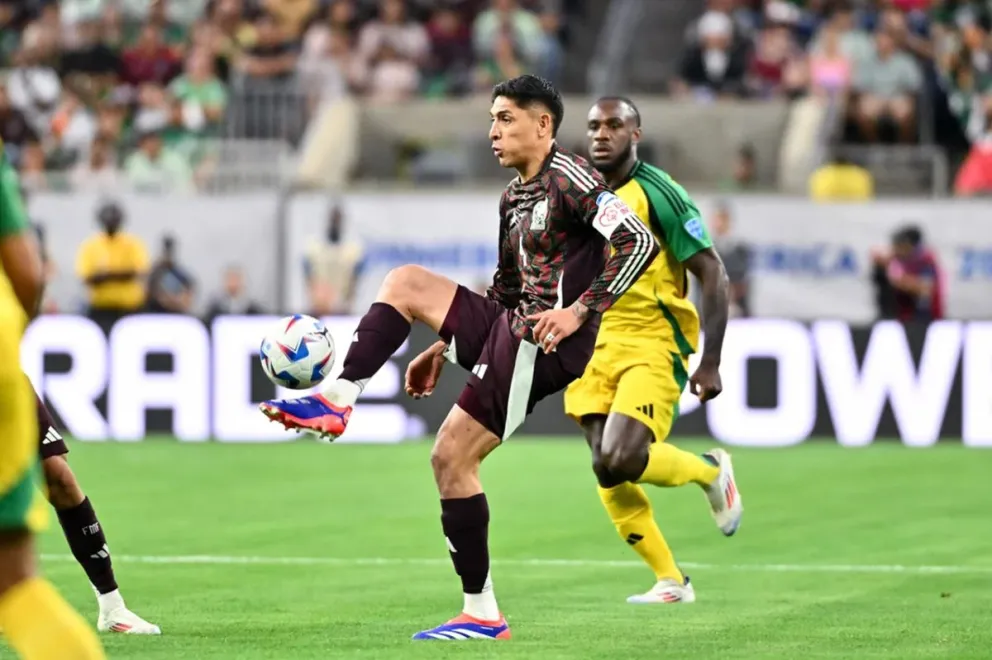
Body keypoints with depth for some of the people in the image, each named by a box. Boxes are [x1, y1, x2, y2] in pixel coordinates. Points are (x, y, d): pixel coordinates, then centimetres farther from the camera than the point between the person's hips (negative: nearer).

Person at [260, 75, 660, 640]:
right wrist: (444, 348, 24)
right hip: (510, 326, 9)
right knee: (404, 282, 5)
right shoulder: (515, 197, 18)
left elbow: (639, 242, -21)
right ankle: (338, 403, -3)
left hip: (544, 344, -9)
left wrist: (580, 312, -25)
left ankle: (483, 613, -5)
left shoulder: (569, 179, -11)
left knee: (453, 456, -10)